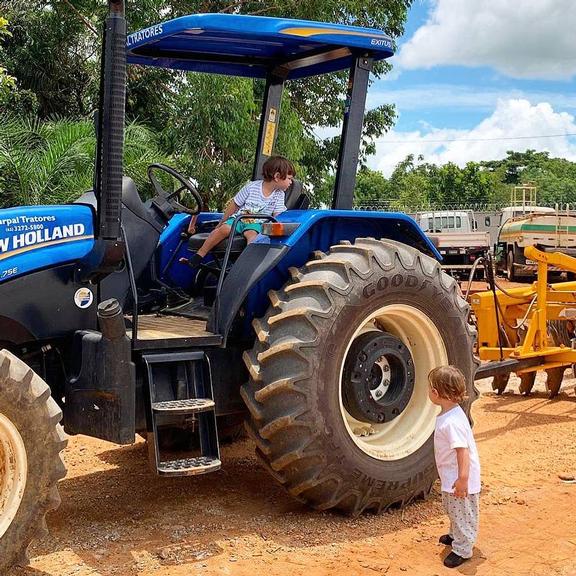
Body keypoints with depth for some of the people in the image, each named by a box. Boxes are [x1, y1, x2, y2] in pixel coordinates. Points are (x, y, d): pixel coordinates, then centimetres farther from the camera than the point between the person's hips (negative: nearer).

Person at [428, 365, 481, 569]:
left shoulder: (452, 422, -31)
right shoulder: (449, 414, 2)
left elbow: (462, 450, -35)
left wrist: (463, 478, -36)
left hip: (460, 480, -10)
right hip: (450, 477, 10)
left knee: (461, 512, 6)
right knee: (453, 509, 27)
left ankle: (462, 550, 19)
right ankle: (456, 535, 47)